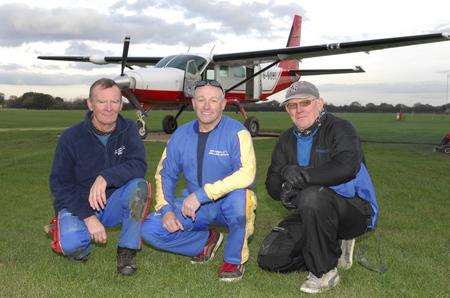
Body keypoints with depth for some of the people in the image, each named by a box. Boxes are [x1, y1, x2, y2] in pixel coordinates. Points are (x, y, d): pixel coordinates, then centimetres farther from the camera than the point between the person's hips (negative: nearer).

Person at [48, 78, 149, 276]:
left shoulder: (128, 130, -4)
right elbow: (59, 185, -10)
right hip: (77, 204, -2)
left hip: (112, 204, 2)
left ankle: (127, 251, -15)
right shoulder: (71, 137, -10)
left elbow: (139, 166, -20)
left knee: (138, 186, -28)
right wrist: (88, 216, -22)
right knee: (72, 244, -31)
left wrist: (105, 178, -36)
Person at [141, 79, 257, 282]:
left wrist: (201, 194, -31)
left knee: (238, 195, -39)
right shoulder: (181, 135, 3)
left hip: (227, 204, -4)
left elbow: (246, 174, -28)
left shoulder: (236, 132, -14)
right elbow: (165, 174, 9)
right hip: (193, 205, 5)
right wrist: (166, 209, -8)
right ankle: (206, 240, 11)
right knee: (149, 229, -13)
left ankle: (235, 259, -12)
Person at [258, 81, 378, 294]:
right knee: (269, 259, -7)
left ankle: (324, 271, -19)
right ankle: (333, 251, 11)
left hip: (355, 208, -6)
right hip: (311, 213, 7)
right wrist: (285, 192, -20)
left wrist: (301, 175, -27)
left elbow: (347, 167, -31)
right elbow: (272, 183, 4)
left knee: (312, 197, -39)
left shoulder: (339, 129, -11)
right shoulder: (287, 140, 9)